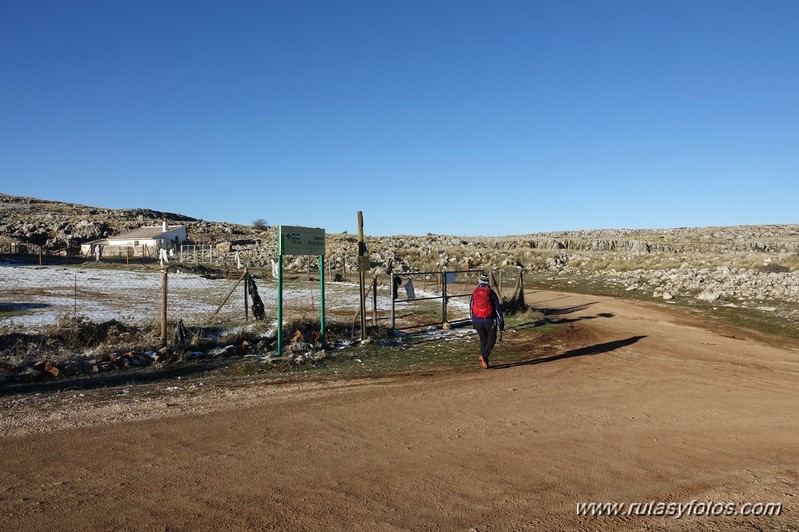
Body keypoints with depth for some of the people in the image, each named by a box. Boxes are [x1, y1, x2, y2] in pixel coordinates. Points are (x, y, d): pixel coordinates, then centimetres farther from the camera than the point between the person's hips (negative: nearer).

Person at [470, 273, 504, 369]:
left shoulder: (474, 293, 4)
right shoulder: (491, 293, -6)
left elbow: (471, 308, 12)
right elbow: (498, 308, -6)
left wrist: (473, 321, 23)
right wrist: (501, 322, 1)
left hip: (477, 321, 3)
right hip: (490, 321, -3)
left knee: (483, 340, 16)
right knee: (491, 339, 11)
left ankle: (484, 361, 15)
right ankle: (484, 355, -11)